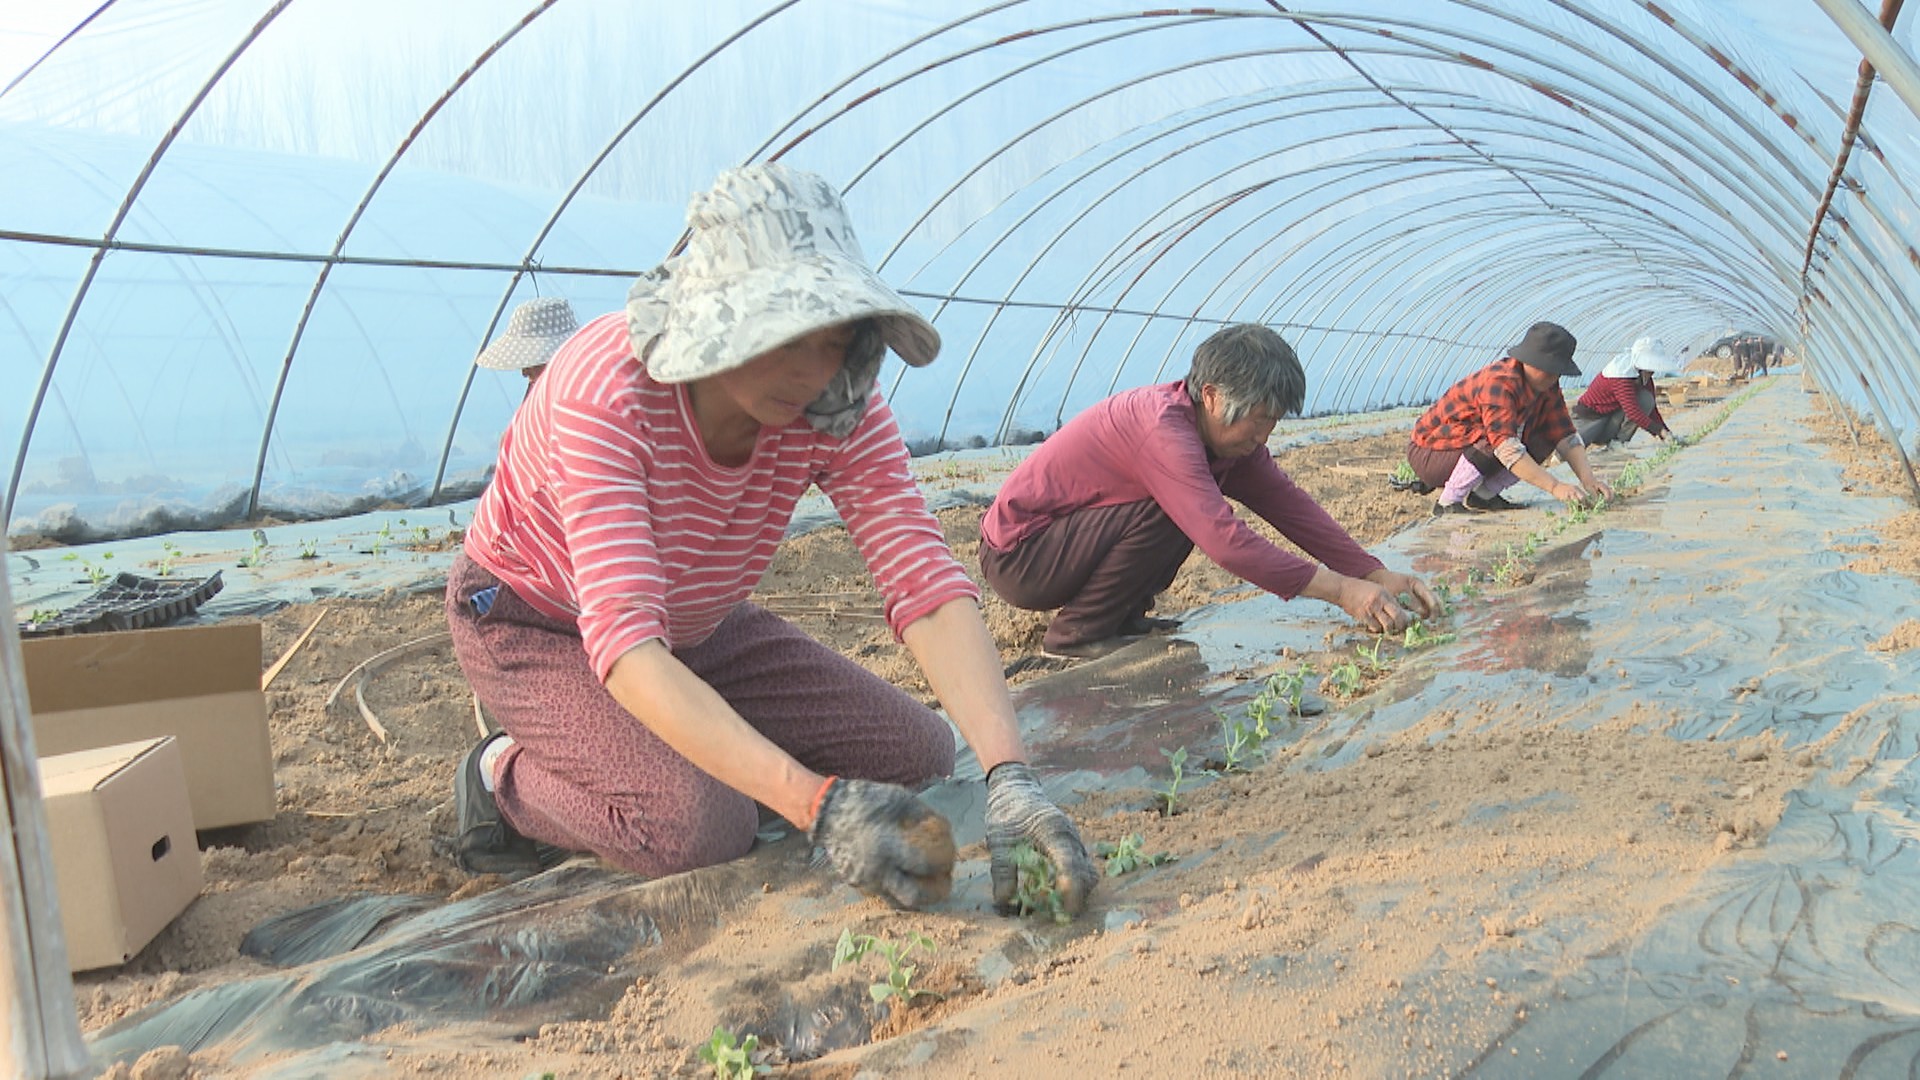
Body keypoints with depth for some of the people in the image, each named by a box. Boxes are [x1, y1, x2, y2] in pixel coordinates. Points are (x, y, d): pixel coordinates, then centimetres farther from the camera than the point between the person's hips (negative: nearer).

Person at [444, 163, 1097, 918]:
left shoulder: (837, 404, -22)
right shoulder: (605, 392, -37)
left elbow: (923, 580, -30)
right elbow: (626, 641, -45)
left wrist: (1009, 773, -44)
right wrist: (817, 804, -54)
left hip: (697, 625, 6)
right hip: (531, 623, -5)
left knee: (918, 751, -2)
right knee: (699, 827, -30)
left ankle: (672, 750, 14)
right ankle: (507, 776, 1)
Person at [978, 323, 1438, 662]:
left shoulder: (1220, 427, 0)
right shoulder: (1162, 426, -29)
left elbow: (1288, 503, 0)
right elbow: (1225, 539, -37)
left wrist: (1375, 574, -9)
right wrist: (1340, 590, -35)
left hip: (1062, 536, 9)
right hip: (1016, 558, -9)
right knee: (1166, 512, -26)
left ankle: (1122, 616, 8)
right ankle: (1074, 633, -12)